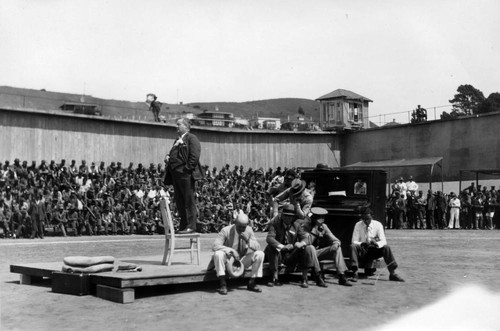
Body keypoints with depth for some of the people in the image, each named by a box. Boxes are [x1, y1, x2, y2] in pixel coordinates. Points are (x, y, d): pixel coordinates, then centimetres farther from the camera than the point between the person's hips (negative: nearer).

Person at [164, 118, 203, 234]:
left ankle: (191, 226, -3)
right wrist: (167, 157, 8)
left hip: (185, 174, -9)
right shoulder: (178, 140, 24)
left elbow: (194, 156, -14)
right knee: (179, 201, 9)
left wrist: (187, 168, -18)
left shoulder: (192, 138, -3)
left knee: (189, 201, -5)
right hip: (176, 174, 9)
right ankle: (183, 225, 16)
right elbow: (173, 154, 30)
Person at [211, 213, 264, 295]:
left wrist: (248, 240, -27)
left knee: (260, 254, -18)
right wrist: (231, 250, -37)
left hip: (243, 261, 3)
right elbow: (215, 246, -25)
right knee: (218, 254, -34)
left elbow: (258, 247, -7)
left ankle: (251, 283, -9)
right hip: (228, 260, -3)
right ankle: (223, 284, -25)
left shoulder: (249, 230, -5)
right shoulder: (226, 230, -16)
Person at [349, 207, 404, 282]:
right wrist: (362, 244, -32)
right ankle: (355, 274, -35)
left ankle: (392, 274, -22)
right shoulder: (358, 225, -5)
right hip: (362, 251, 0)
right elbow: (354, 241, -9)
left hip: (374, 250, 0)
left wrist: (376, 244, -35)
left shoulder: (378, 224, -4)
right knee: (353, 247, -32)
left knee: (386, 247, -28)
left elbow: (383, 241, -11)